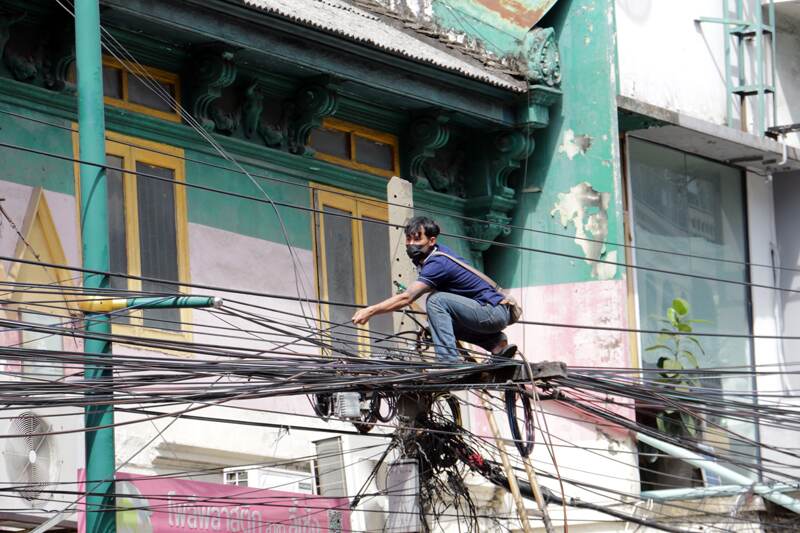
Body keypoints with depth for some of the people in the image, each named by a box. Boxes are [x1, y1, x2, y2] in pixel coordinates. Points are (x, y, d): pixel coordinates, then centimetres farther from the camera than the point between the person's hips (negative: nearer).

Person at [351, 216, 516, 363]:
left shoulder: (438, 264, -21)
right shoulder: (438, 251, 8)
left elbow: (406, 298, -26)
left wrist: (370, 311, -24)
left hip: (495, 313, -10)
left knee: (437, 300, -21)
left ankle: (449, 361, -24)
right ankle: (498, 343, 12)